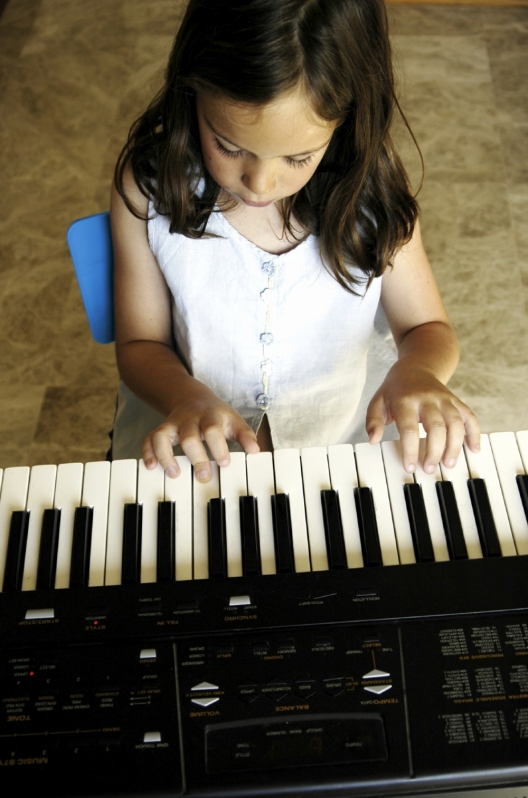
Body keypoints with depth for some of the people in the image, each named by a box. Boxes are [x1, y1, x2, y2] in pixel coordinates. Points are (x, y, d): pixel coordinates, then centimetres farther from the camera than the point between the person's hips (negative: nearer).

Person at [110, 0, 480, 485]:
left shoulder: (372, 189, -14)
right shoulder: (148, 185, -15)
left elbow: (429, 329, -3)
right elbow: (139, 344, -6)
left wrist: (416, 371, -27)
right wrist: (188, 398, -28)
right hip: (188, 438, -1)